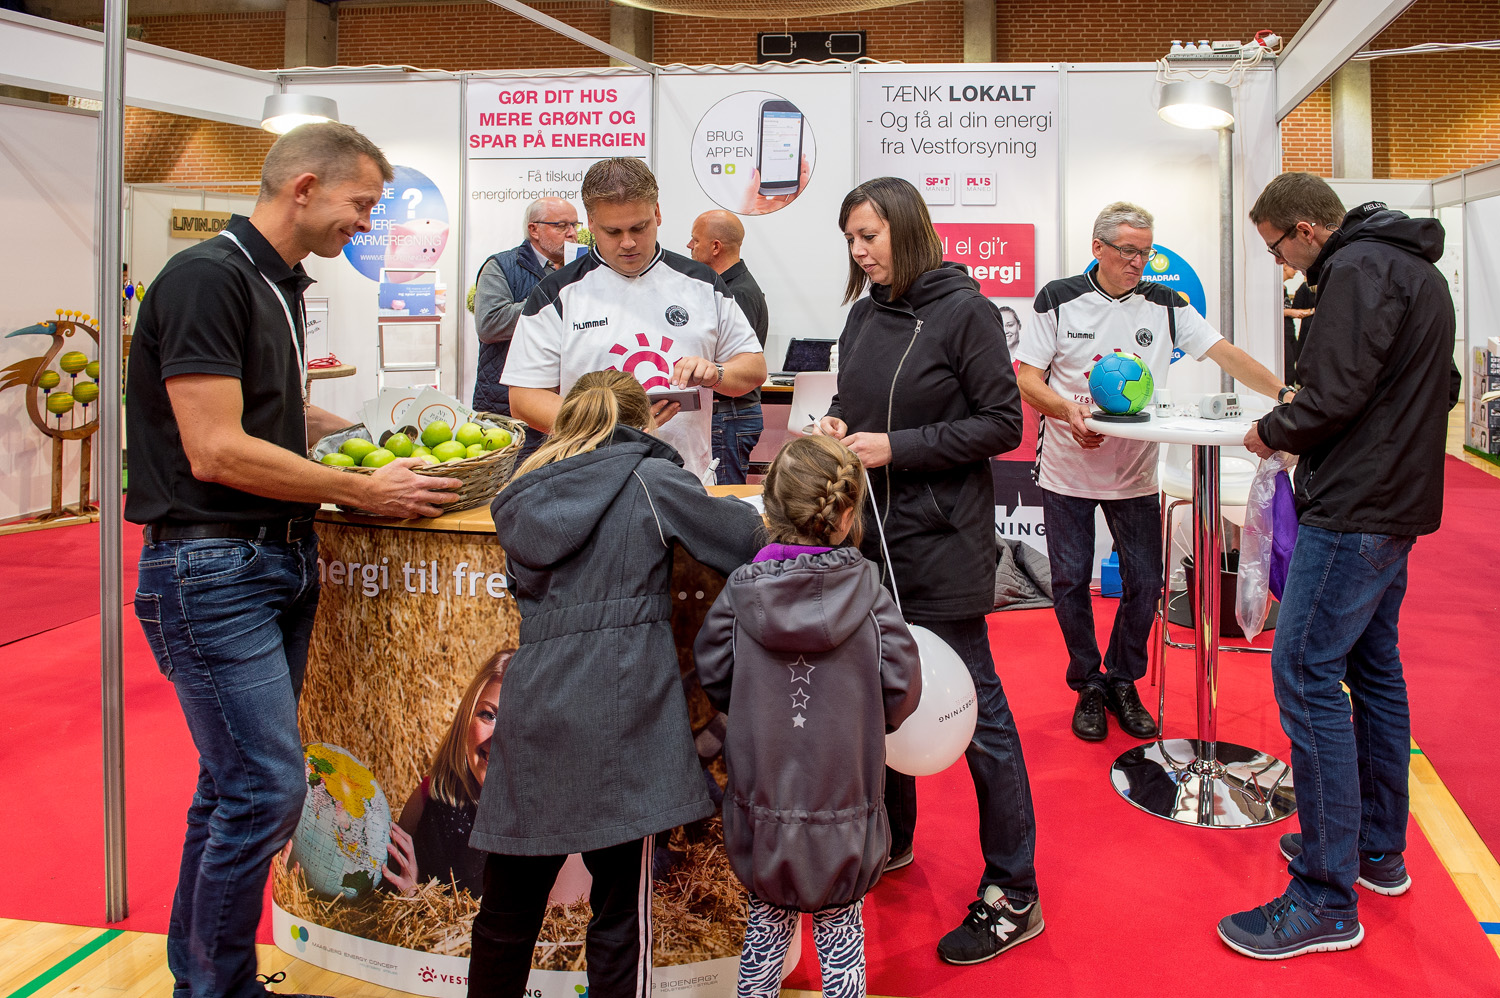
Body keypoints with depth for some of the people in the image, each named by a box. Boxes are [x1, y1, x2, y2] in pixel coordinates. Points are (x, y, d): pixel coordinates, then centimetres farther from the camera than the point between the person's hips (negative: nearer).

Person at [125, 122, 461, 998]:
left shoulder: (280, 285, 14)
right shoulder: (207, 277, -14)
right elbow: (216, 450, -21)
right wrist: (363, 491, -17)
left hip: (279, 564, 9)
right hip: (212, 571, -9)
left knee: (235, 783, 15)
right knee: (268, 786, -8)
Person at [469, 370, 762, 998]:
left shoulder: (523, 499, 16)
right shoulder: (650, 480, 1)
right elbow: (749, 544, 4)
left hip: (531, 710, 5)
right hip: (616, 718, -5)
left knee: (508, 911, 15)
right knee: (621, 912, 6)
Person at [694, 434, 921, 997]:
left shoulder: (741, 592, -10)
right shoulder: (867, 591, -12)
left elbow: (714, 679, -2)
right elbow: (900, 687, -8)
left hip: (763, 808, 1)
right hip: (844, 806, -1)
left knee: (766, 927, 20)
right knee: (840, 933, 16)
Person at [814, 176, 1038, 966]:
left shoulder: (963, 309, -8)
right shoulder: (864, 314, 10)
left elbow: (1002, 425, -10)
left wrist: (896, 447, -16)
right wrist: (837, 426, -1)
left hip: (941, 543, -6)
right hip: (870, 533, 7)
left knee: (973, 706, 0)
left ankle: (1012, 895, 12)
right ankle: (890, 841, 36)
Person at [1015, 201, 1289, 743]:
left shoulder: (1165, 304, 3)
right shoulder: (1058, 300, -3)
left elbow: (1225, 353, -3)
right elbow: (1027, 378, -4)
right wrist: (1067, 411, -22)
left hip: (1135, 475, 2)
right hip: (1067, 472, -2)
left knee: (1145, 583, 2)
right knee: (1070, 582, 4)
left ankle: (1122, 682, 23)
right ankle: (1088, 685, 22)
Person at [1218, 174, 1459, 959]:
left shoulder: (1358, 268, -14)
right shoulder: (1414, 269, 19)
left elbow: (1336, 396, -22)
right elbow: (1441, 387, 23)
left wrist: (1273, 432, -4)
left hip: (1354, 510, -11)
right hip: (1398, 504, 11)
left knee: (1305, 675, -10)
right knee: (1373, 666, 17)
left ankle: (1326, 900, -5)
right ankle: (1379, 850, 29)